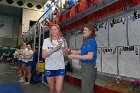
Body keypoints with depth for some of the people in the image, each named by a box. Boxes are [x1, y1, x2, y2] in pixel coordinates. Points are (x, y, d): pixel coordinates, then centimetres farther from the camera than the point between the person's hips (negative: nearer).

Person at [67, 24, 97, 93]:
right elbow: (80, 52, 17)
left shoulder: (91, 41, -16)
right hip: (86, 67, 10)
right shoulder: (86, 41, 14)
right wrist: (69, 50, 8)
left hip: (89, 67, -10)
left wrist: (75, 56, -20)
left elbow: (90, 56, -23)